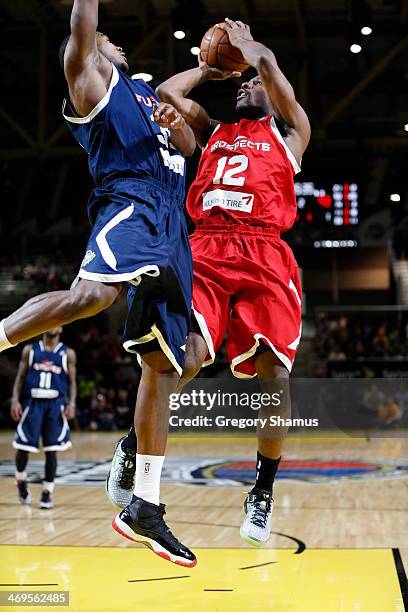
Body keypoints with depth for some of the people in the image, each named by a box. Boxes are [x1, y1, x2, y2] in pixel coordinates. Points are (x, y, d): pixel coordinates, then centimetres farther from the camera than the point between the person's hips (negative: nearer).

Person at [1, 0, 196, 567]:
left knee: (162, 365, 1)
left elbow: (188, 146, 29)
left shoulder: (145, 90, 32)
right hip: (131, 201, -7)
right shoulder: (91, 74, 13)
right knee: (91, 293, -41)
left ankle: (144, 509, 4)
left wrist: (177, 125, 8)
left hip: (172, 222, 7)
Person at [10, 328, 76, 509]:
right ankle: (21, 481, 27)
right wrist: (15, 400, -5)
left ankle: (47, 492, 7)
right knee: (23, 446, -1)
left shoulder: (68, 353, 7)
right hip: (32, 402, 0)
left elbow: (72, 382, 6)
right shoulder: (30, 350, 9)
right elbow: (20, 377, 8)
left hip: (55, 404, 0)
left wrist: (71, 404, -8)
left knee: (51, 450, -3)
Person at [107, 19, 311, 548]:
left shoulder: (289, 132, 21)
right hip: (206, 251, 1)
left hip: (266, 256, -1)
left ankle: (263, 491, 6)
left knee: (273, 372, -11)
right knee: (185, 357, -17)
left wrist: (245, 44, 22)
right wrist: (211, 65, 32)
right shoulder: (213, 132, 30)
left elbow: (271, 70, 6)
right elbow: (167, 91, 21)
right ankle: (135, 448, 7)